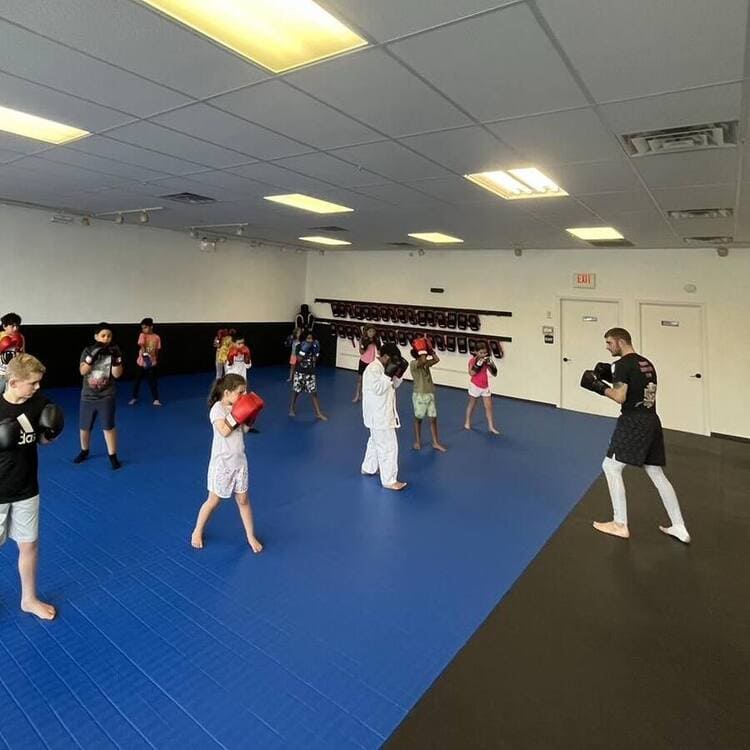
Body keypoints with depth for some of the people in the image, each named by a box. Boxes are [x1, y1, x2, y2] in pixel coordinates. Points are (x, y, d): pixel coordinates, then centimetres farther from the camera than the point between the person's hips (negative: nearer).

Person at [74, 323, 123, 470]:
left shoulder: (114, 351, -6)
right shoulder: (88, 350, -4)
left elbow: (117, 374, -11)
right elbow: (82, 371, -15)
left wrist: (116, 358, -26)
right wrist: (92, 355, -27)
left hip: (106, 396, -2)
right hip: (88, 396, 2)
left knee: (108, 426, -2)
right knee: (84, 427, 14)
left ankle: (112, 456, 10)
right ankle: (84, 451, 38)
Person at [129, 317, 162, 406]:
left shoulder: (157, 337, -2)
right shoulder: (142, 335, -7)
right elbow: (141, 345, -23)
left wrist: (156, 360, 10)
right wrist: (145, 354, -40)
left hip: (152, 363, -1)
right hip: (141, 363, 1)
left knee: (152, 381, 1)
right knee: (137, 381, 13)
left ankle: (156, 399, 10)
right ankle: (134, 397, 30)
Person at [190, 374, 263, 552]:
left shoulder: (237, 408, 4)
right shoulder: (218, 408, -15)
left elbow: (243, 430, 5)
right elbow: (224, 431, -27)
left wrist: (249, 417, -6)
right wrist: (236, 415, -26)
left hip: (239, 461, 6)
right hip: (222, 463, -5)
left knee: (243, 500, 12)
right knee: (213, 501, 10)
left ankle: (251, 536, 23)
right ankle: (197, 532, 33)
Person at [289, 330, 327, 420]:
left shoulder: (313, 347, 2)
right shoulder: (299, 347, -6)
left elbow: (314, 361, 0)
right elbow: (298, 360, -15)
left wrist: (316, 352, -12)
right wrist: (303, 351, -23)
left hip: (310, 374, 2)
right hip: (300, 373, -2)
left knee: (313, 393, 0)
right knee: (295, 391, 10)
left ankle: (318, 413, 2)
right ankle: (292, 408, 31)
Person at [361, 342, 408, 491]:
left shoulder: (383, 368, 9)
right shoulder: (373, 368, -21)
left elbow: (393, 386, 15)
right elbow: (378, 389, -26)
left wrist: (398, 374, 0)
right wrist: (389, 375, -24)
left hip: (382, 413, 11)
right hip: (378, 414, -11)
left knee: (376, 441, 25)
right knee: (388, 446, -6)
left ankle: (368, 468, 42)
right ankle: (389, 480, 3)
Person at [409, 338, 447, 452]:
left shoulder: (426, 363, 7)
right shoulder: (413, 364, -14)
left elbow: (436, 359, -5)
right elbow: (423, 360, -33)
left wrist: (430, 349, -2)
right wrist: (422, 350, -20)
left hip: (430, 394, 6)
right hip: (419, 395, -6)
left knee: (433, 419, 9)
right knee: (418, 419, 9)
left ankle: (436, 443, 18)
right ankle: (417, 441, 24)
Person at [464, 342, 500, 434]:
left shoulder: (486, 360, -1)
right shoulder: (473, 360, -12)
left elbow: (494, 374, 0)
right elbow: (471, 373, -25)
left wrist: (491, 365, -16)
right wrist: (478, 364, -32)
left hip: (485, 386, 4)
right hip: (475, 386, -4)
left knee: (489, 407, 3)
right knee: (472, 405, 11)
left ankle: (491, 427, 8)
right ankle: (467, 422, 28)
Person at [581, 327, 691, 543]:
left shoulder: (623, 364, -10)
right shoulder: (647, 363, 18)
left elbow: (620, 397, -17)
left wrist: (599, 385, -3)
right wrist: (611, 376, 18)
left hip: (634, 422, -9)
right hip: (651, 422, 9)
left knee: (611, 466, 0)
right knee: (657, 474, 15)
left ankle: (620, 525, 4)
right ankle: (679, 528, 20)